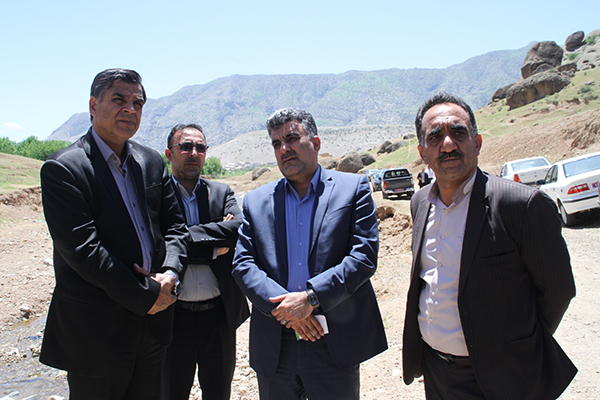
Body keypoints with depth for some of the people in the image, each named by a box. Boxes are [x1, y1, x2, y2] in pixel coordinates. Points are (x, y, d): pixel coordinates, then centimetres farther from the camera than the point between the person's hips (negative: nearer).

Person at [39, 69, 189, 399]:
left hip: (153, 321, 6)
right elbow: (82, 249, -19)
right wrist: (146, 295, -16)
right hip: (95, 331, -5)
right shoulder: (63, 168, -12)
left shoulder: (152, 162, 8)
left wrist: (170, 274, -11)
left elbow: (175, 226, 8)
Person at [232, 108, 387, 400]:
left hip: (334, 343, -2)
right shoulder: (256, 201, 7)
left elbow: (364, 255, -8)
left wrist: (311, 298, -17)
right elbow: (242, 265, 0)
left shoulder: (353, 188, 0)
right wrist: (284, 307, -14)